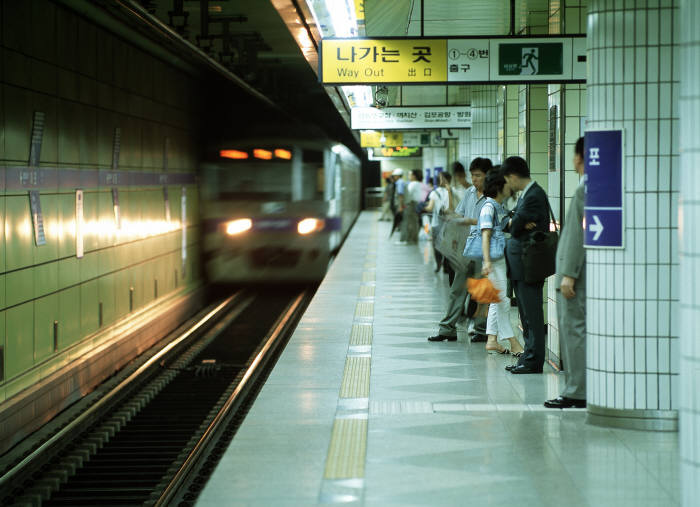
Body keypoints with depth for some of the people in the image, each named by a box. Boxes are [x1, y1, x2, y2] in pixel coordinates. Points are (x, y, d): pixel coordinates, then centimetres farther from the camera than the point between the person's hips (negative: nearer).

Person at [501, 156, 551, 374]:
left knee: (532, 314, -6)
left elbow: (515, 226, -19)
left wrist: (513, 222, 3)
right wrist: (513, 221, -8)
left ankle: (534, 361, -2)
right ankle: (529, 356, 19)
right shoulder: (526, 194, 16)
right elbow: (506, 223, 14)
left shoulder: (534, 196, -17)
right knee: (526, 314, 14)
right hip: (520, 266, 10)